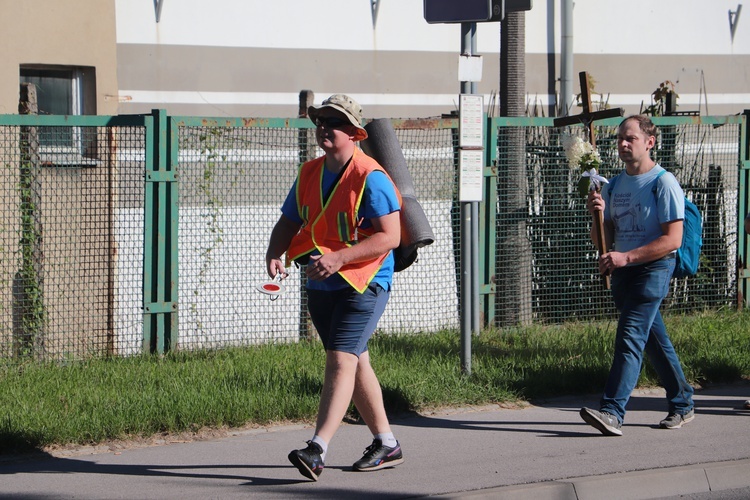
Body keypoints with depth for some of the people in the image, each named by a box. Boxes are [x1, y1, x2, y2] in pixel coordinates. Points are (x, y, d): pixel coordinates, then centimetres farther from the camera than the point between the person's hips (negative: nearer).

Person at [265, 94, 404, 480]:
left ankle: (317, 450, -26)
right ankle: (386, 445, 27)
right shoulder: (309, 174, 8)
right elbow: (288, 222, 10)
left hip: (363, 284, -8)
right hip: (320, 286, 8)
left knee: (341, 361, -17)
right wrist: (275, 255, -12)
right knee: (355, 362, 15)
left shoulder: (370, 178, -15)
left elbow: (390, 236, -20)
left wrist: (340, 257, -28)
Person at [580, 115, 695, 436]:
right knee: (654, 341, 14)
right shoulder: (613, 186, 13)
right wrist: (597, 214, -7)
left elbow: (672, 240, -16)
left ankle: (612, 412, -25)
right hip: (622, 273, 8)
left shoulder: (663, 184, -9)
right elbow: (602, 240, 14)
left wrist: (626, 257, -22)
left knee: (630, 338, -17)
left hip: (653, 269, -8)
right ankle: (682, 405, 26)